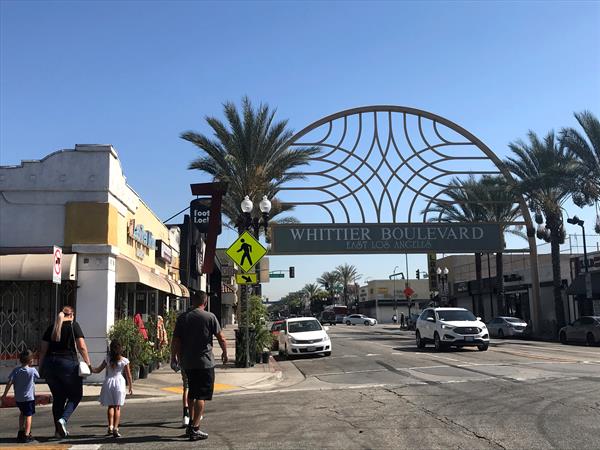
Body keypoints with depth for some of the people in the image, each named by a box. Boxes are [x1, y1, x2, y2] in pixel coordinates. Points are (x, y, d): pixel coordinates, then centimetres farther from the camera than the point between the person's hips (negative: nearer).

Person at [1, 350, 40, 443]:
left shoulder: (15, 370, -3)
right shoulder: (32, 370, -10)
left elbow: (9, 383, -7)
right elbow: (38, 376, 9)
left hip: (18, 398, 4)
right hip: (29, 397, -4)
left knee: (22, 413, 26)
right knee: (28, 415, 4)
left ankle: (21, 431, 27)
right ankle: (26, 435, -1)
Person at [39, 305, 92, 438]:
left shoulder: (51, 328, 13)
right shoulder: (73, 326, 0)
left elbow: (43, 350, 10)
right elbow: (82, 347, -8)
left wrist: (41, 367, 16)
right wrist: (88, 363, -4)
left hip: (50, 364, 5)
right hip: (68, 363, -5)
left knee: (58, 397, 14)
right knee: (76, 395, 10)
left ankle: (59, 430, 16)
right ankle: (63, 419, -11)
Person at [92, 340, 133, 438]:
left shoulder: (107, 359, -3)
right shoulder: (124, 360, -5)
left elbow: (98, 370, 0)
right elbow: (128, 375, 0)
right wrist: (131, 387, 9)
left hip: (108, 382, 1)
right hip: (119, 383, -1)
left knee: (110, 406, 12)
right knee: (117, 407, 3)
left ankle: (110, 427, 1)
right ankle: (115, 428, -6)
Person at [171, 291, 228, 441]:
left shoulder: (182, 318, 4)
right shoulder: (210, 317, -6)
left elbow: (175, 341, 3)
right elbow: (221, 338, -4)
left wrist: (174, 358, 15)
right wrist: (225, 353, 12)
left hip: (187, 362, 5)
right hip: (205, 362, -4)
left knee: (192, 393, 20)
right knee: (201, 395, -1)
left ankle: (191, 423, 27)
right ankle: (195, 429, -5)